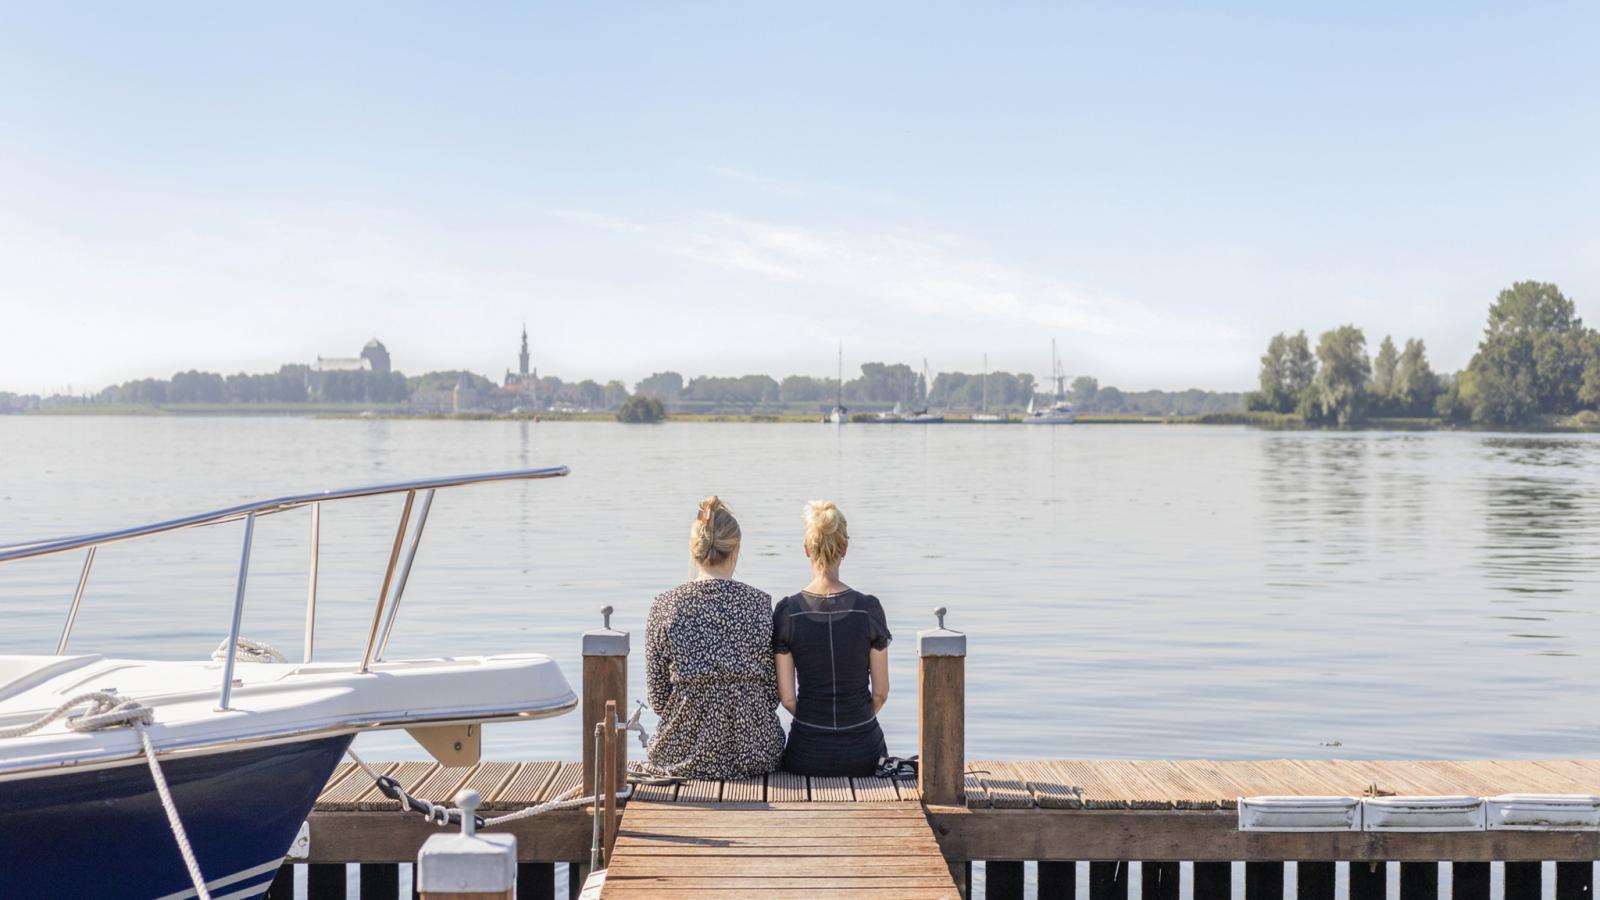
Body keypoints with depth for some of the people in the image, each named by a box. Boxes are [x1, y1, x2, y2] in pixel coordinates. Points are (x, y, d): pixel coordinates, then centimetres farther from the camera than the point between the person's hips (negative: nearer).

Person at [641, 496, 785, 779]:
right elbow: (773, 691, -1)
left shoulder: (664, 607, -7)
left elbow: (657, 696, -2)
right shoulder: (760, 604, -6)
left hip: (684, 753, 0)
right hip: (753, 753, 0)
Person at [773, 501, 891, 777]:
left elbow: (787, 697, -5)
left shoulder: (787, 612, -10)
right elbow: (880, 692, -3)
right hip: (863, 752, 0)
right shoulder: (869, 609, -10)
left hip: (807, 755, 0)